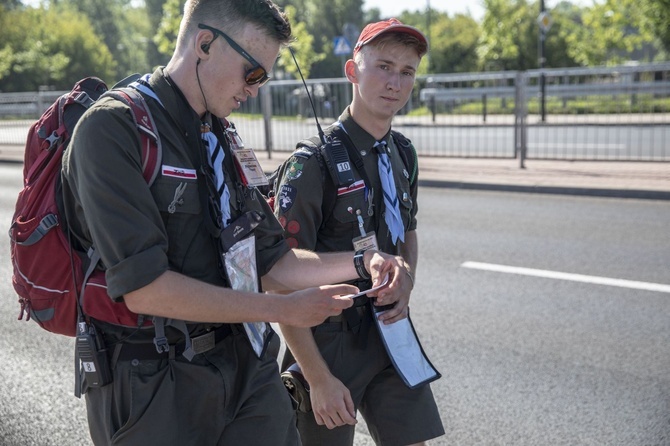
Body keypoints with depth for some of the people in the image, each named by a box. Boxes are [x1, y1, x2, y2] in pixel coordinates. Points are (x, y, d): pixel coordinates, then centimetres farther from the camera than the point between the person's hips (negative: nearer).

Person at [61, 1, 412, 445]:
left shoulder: (225, 140, 10)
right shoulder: (113, 129, -14)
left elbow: (272, 263, 12)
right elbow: (143, 288, -22)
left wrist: (361, 263, -2)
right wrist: (282, 309, -17)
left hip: (249, 366, 6)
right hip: (156, 385, -6)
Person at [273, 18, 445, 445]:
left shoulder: (402, 153, 3)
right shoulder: (313, 163, -18)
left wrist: (406, 284, -1)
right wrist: (318, 378, -18)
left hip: (389, 334, 6)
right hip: (325, 341, -6)